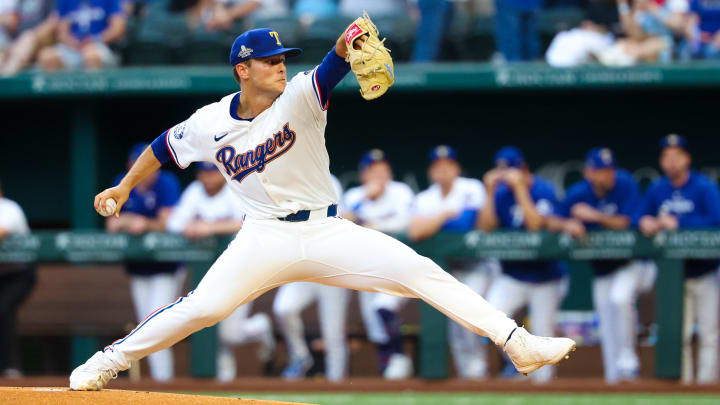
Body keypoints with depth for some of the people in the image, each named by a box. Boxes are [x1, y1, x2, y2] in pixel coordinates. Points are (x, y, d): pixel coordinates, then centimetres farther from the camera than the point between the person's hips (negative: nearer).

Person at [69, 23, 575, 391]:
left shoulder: (298, 99, -8)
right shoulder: (212, 123, -2)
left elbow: (329, 71, -29)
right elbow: (166, 147, 16)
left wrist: (346, 45, -50)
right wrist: (124, 187, 17)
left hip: (326, 232, 0)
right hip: (265, 238, 0)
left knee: (421, 271, -14)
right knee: (203, 307, -18)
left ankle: (517, 343, -16)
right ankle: (109, 361, 2)